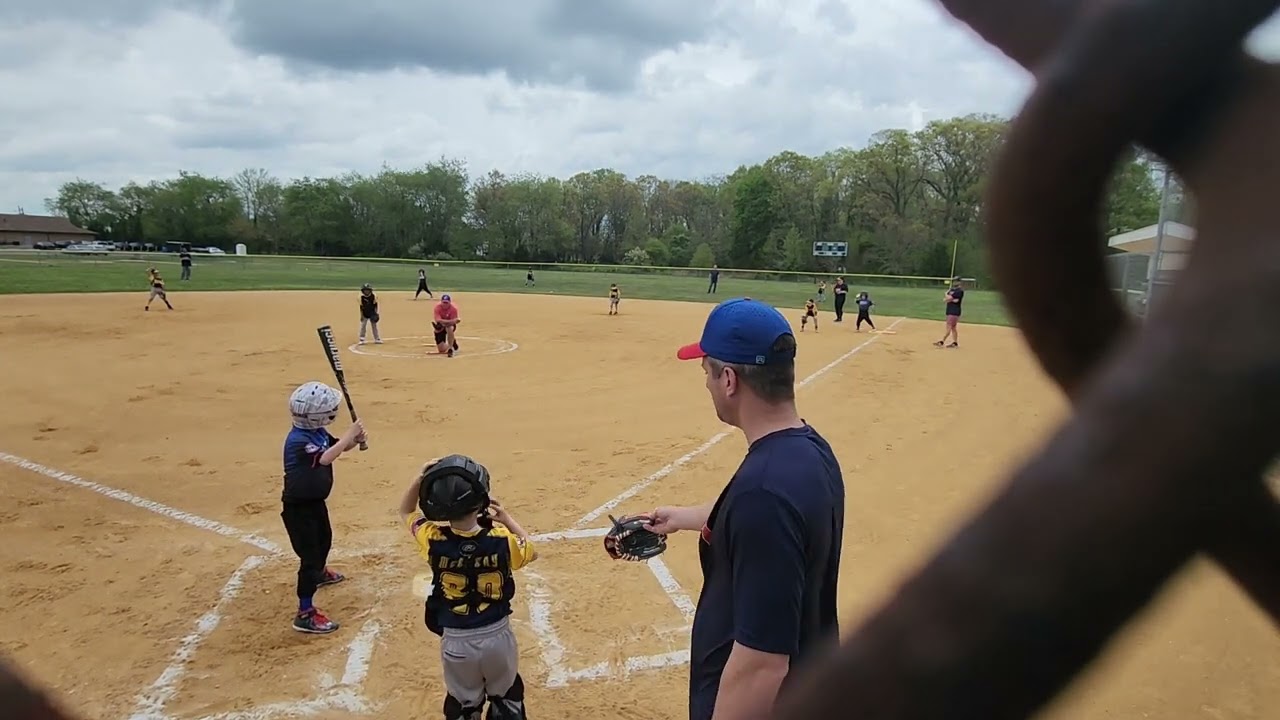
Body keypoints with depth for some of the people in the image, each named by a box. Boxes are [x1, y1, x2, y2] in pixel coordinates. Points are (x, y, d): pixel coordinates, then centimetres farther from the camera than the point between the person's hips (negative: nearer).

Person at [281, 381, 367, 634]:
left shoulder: (318, 431, -2)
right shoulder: (298, 440, -30)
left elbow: (338, 446, 9)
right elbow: (325, 458, -43)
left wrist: (356, 439, -12)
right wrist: (349, 435, -38)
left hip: (315, 500, 10)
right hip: (298, 507, -10)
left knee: (324, 539, 31)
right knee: (309, 555, -9)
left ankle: (320, 572, 59)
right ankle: (305, 613, -3)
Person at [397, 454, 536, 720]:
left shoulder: (434, 541, -17)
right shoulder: (500, 539, -19)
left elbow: (406, 512, 4)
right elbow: (532, 551, 5)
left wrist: (421, 477, -9)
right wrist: (507, 519, 5)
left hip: (455, 641, 0)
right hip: (497, 636, 0)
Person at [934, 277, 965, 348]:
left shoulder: (960, 291, -11)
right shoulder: (951, 290, 16)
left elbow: (949, 298, -19)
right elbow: (947, 298, 3)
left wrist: (949, 298, 2)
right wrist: (953, 300, -12)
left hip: (955, 312, -9)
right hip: (949, 311, 9)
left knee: (949, 327, -10)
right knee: (953, 328, 10)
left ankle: (942, 342, -14)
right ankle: (955, 343, 14)